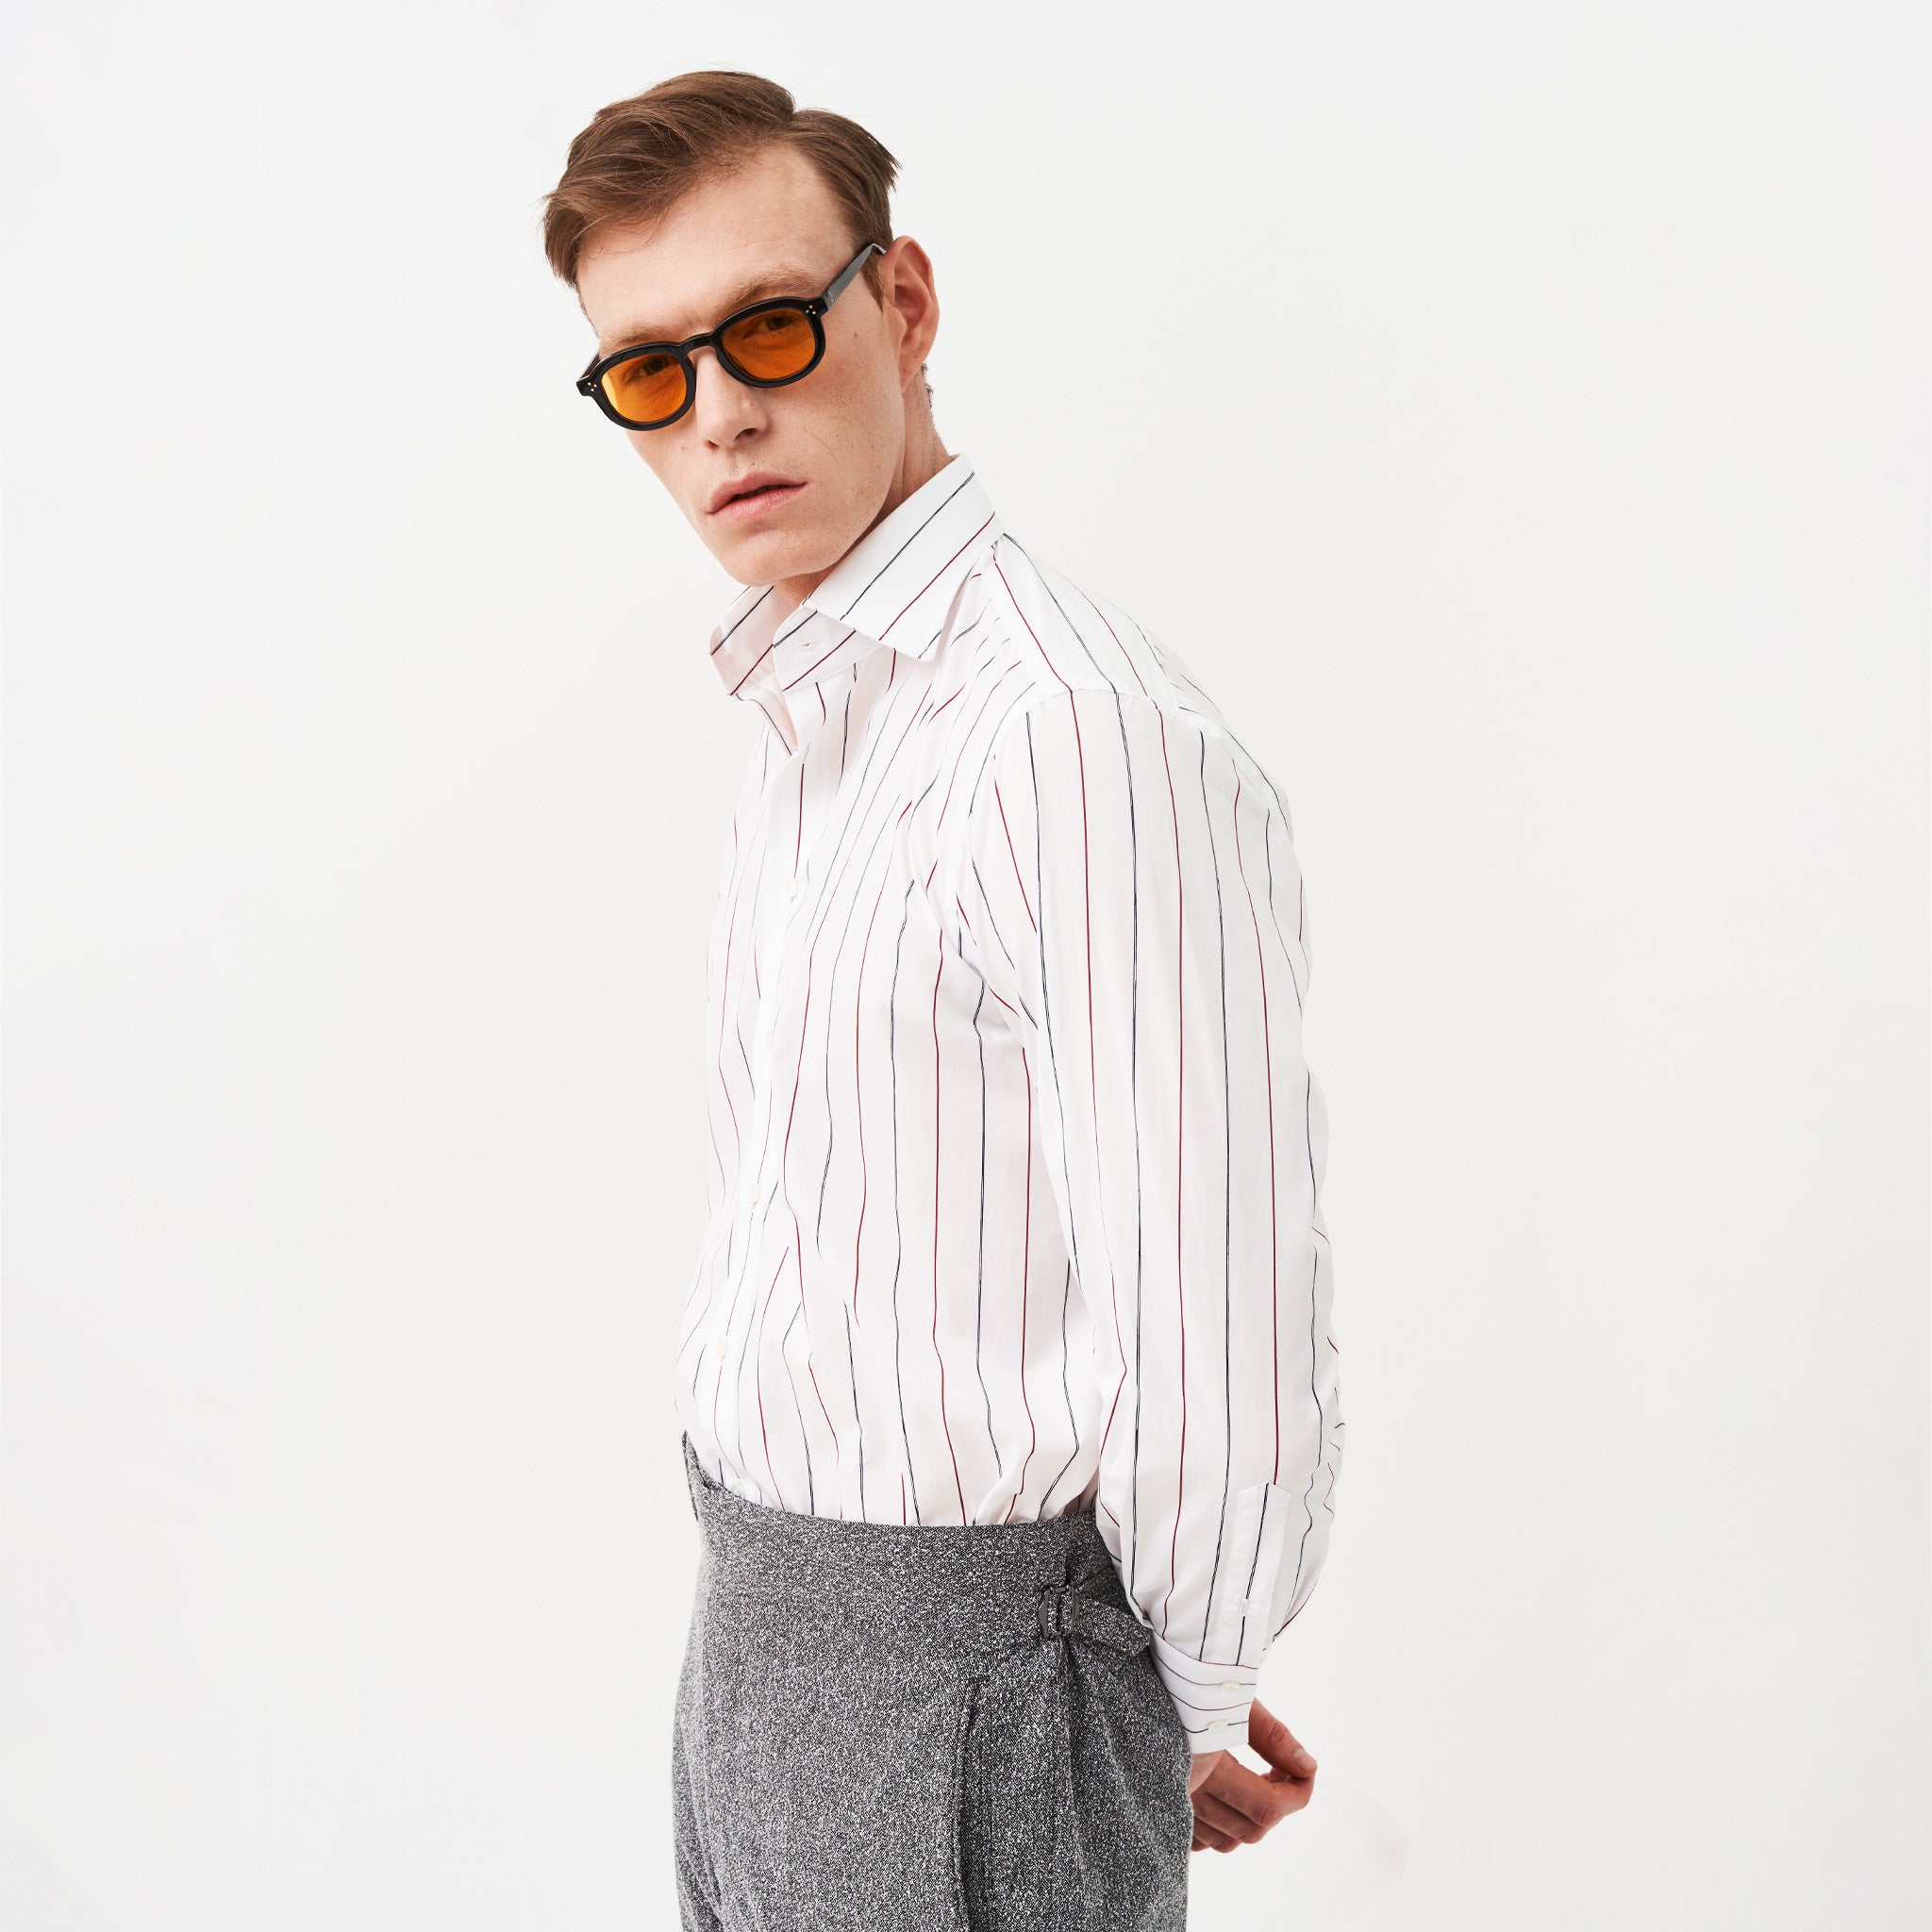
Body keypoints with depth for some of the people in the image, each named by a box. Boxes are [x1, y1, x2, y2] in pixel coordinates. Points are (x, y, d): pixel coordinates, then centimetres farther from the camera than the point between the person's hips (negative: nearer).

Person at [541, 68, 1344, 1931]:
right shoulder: (819, 722, 8)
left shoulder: (1090, 741, -25)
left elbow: (1224, 1353, -24)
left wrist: (1192, 1720, -9)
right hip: (761, 1629, 9)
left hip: (957, 1680, -9)